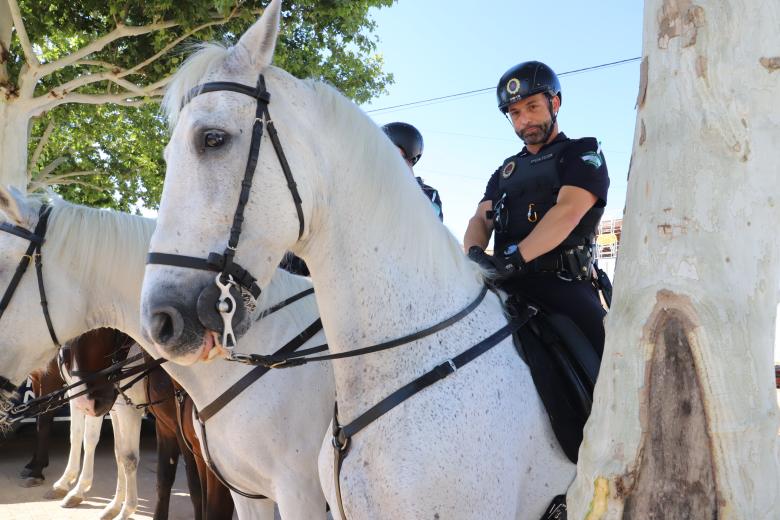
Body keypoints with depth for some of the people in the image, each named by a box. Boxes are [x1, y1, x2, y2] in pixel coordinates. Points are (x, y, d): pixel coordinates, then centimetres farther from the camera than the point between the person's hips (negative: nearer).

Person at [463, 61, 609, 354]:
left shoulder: (583, 152, 8)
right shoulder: (505, 171, 26)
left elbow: (569, 210, -11)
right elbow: (481, 219, 11)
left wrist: (515, 256, -26)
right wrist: (474, 253, -15)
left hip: (563, 284, -5)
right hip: (506, 286, 5)